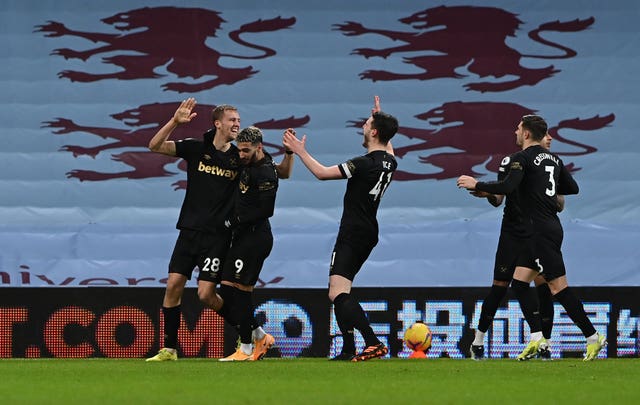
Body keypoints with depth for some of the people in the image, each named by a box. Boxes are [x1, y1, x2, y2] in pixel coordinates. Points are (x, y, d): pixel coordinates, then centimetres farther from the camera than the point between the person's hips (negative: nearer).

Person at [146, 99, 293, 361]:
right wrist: (175, 121, -18)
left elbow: (282, 173, 9)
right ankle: (169, 348, 6)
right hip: (190, 231, 2)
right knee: (173, 285, -3)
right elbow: (155, 146, -4)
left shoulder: (241, 158, 2)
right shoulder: (196, 149, 3)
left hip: (218, 236, -2)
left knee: (206, 294, -10)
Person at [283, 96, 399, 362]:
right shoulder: (389, 162, 7)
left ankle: (373, 343, -30)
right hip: (369, 233, 9)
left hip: (352, 235, -9)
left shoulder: (364, 164, -19)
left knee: (338, 294, -17)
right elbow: (387, 148, 34)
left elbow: (322, 173, -16)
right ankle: (349, 349, 16)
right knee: (340, 293, 18)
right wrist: (380, 116, 43)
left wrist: (300, 151, -3)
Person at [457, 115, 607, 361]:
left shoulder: (523, 158, -10)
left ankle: (593, 338, -8)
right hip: (550, 228, 9)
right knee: (519, 281, 10)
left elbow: (507, 187, -23)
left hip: (543, 230, -9)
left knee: (558, 287, -8)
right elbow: (573, 188, 18)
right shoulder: (553, 159, 15)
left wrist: (476, 185, -11)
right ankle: (536, 337, 4)